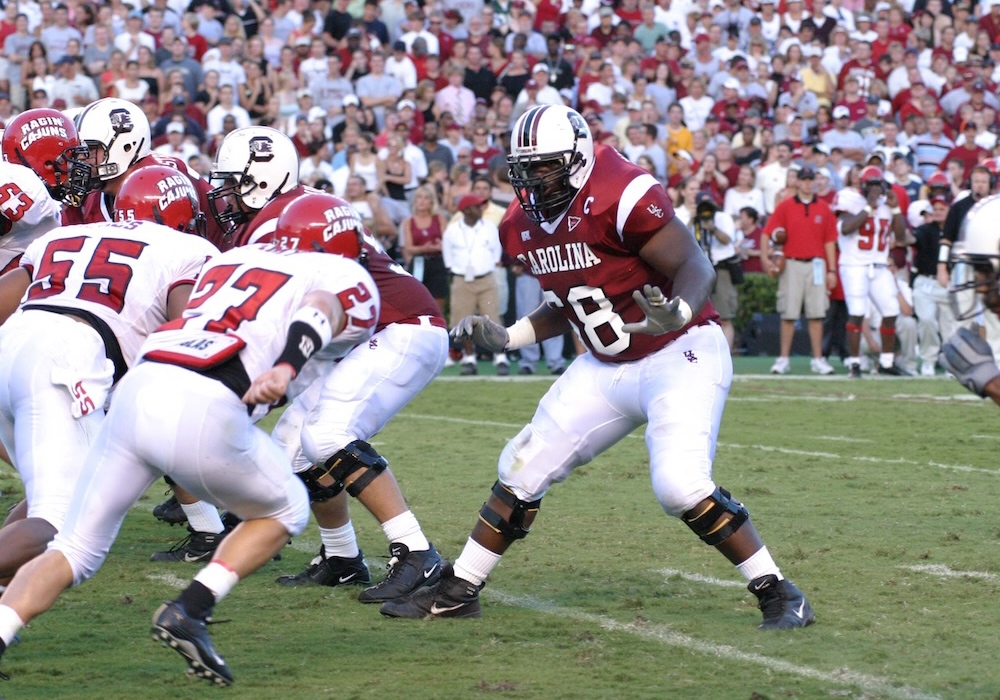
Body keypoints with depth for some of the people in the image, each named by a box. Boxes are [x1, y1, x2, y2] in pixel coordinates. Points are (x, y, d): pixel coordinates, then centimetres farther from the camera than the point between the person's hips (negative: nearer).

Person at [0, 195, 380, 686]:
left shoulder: (228, 260, 31)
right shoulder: (344, 278, 15)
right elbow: (317, 314, -8)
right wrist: (286, 370, -26)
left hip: (136, 388, 5)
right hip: (205, 411, -5)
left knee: (75, 551, 13)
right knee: (285, 512, 22)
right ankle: (188, 611, 4)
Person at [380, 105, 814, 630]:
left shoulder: (622, 197, -21)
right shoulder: (524, 226, 4)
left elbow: (696, 267, -23)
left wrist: (677, 313, -42)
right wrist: (506, 338, 7)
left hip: (679, 355, -8)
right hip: (606, 366, 8)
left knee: (680, 485, -24)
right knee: (522, 470, 8)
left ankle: (778, 593, -10)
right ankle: (458, 590, 22)